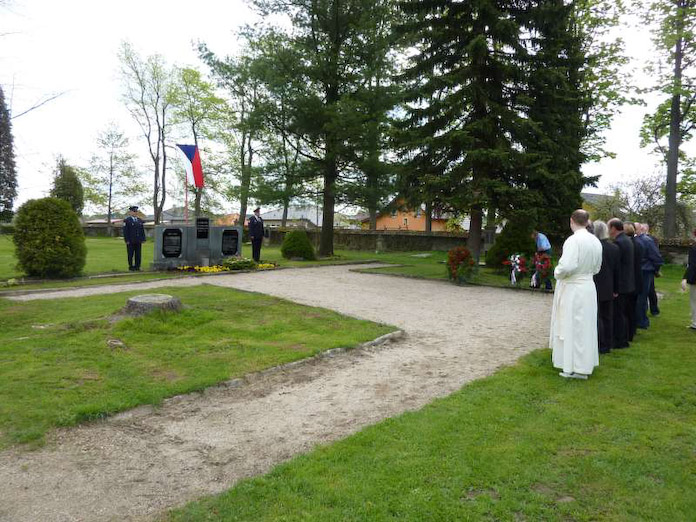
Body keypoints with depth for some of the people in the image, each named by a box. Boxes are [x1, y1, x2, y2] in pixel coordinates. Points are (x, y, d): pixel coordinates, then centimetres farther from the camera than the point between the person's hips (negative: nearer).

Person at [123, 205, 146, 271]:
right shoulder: (127, 220, -2)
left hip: (138, 241, 5)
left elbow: (142, 230, 14)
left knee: (138, 255, 4)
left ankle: (137, 267, 10)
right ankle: (131, 267, 7)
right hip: (130, 241, -5)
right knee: (130, 255, 1)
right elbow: (125, 231, -7)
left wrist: (143, 239, 6)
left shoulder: (140, 220, 13)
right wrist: (127, 240, -13)